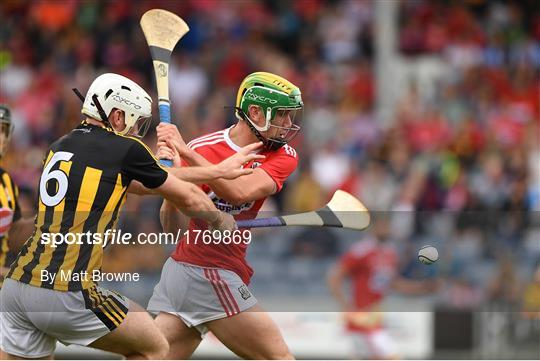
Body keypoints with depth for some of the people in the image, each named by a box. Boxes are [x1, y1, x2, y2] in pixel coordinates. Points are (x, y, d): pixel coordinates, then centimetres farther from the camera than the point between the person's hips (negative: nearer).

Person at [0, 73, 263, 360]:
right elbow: (188, 199, 13)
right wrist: (224, 222, 34)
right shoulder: (126, 149, -1)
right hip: (66, 294, -6)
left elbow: (139, 182, 28)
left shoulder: (61, 145, 19)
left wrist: (218, 171, 34)